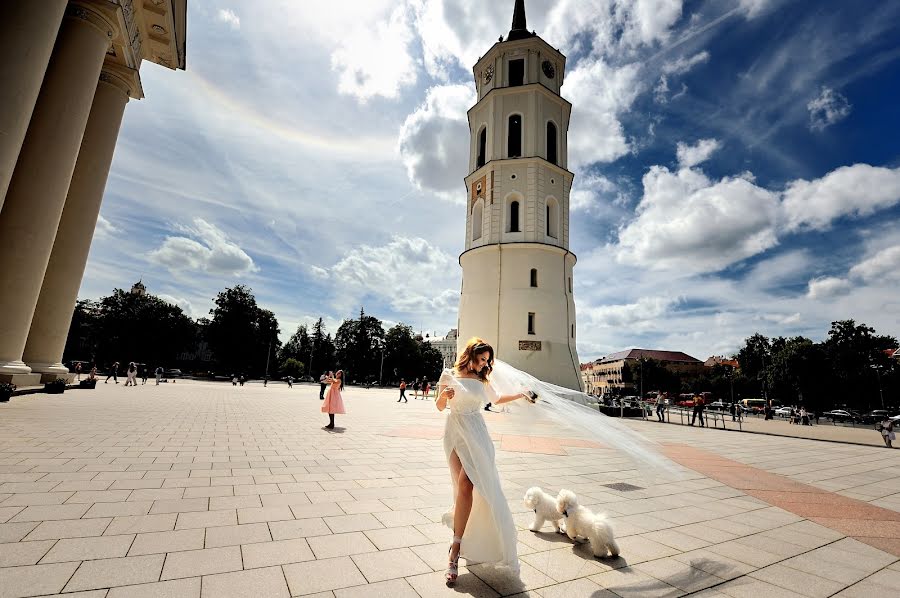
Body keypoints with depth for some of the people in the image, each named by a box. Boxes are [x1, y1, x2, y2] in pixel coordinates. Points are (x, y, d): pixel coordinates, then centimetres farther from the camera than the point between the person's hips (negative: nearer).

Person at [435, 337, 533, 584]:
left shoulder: (482, 381, 12)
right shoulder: (449, 375, 3)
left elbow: (496, 400, 29)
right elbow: (439, 406, 6)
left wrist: (520, 395, 24)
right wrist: (444, 395, -15)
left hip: (476, 434, 1)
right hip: (455, 432, -1)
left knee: (466, 485, -13)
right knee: (465, 487, -8)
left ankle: (454, 554, -5)